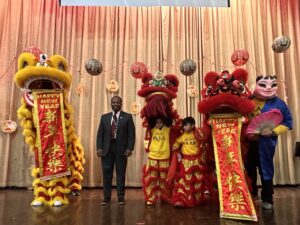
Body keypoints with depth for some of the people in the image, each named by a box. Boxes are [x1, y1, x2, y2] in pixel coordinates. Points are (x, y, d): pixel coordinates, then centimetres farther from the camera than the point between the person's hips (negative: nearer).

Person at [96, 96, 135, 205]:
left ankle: (121, 197, 17)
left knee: (121, 174, 5)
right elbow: (100, 134, 8)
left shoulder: (127, 117, 4)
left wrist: (129, 148, -10)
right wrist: (99, 148, -3)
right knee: (106, 174, 7)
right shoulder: (104, 117, 12)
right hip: (107, 149, 2)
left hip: (121, 149, -2)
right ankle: (106, 197, 19)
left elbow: (131, 134, -1)